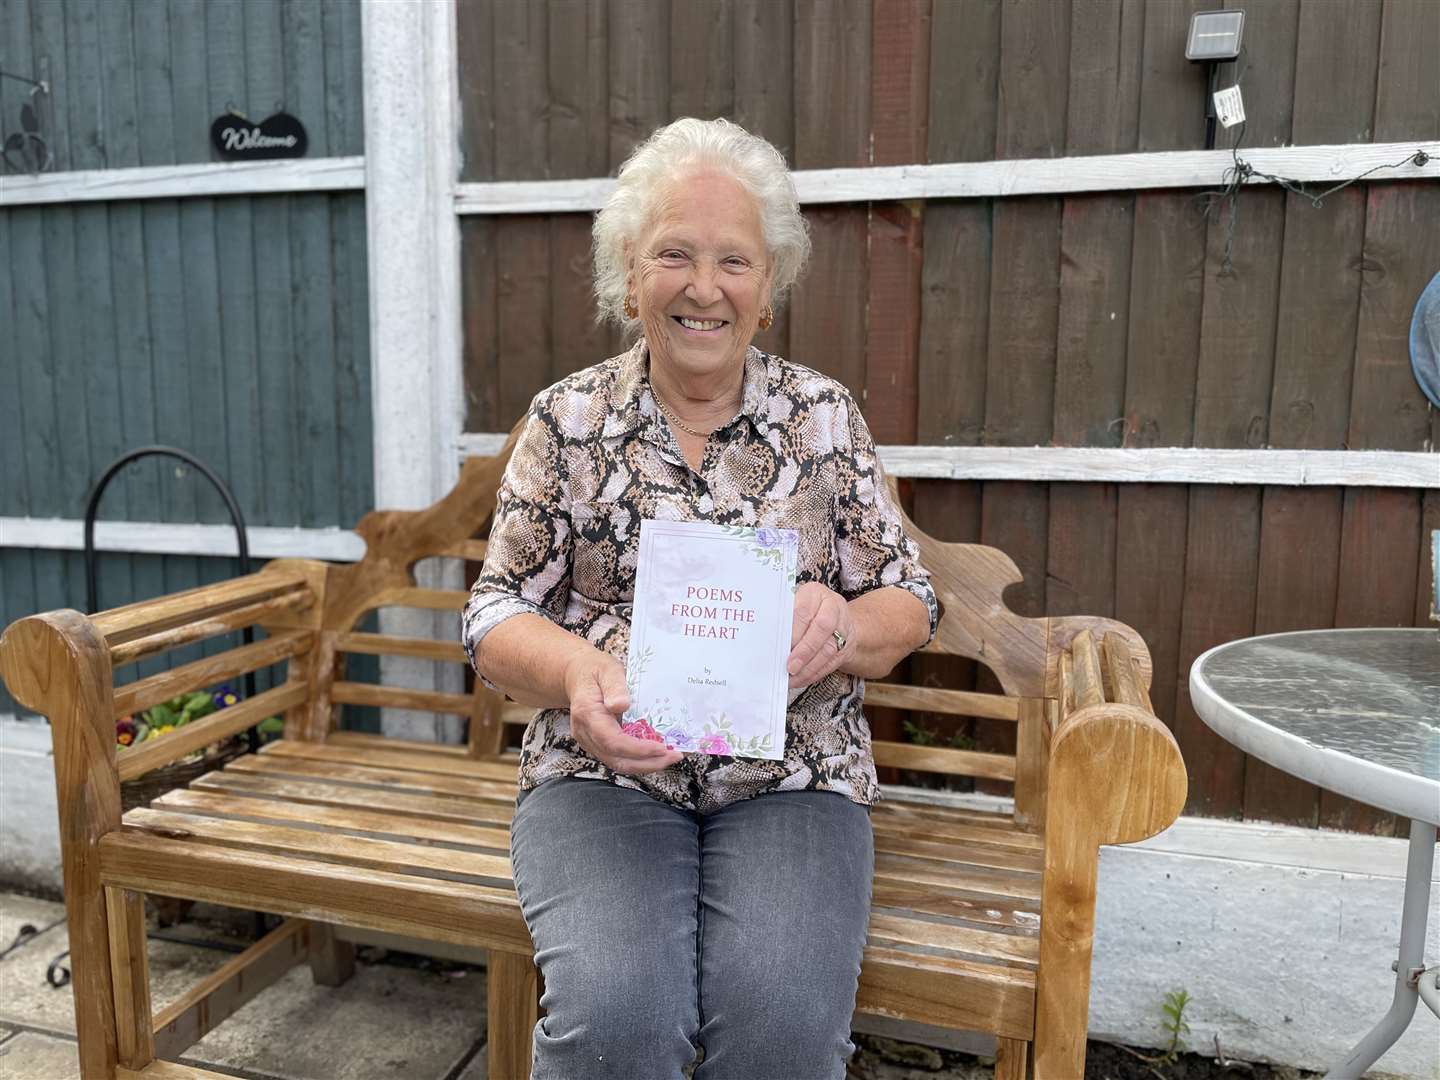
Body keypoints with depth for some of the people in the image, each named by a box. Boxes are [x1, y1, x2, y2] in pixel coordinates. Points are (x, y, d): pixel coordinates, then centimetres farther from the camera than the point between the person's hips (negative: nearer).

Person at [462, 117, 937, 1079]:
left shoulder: (826, 415, 5)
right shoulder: (568, 418, 3)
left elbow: (910, 605, 6)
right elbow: (497, 612, 2)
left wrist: (843, 626, -18)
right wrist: (576, 671, -21)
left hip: (792, 773, 1)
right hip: (603, 768, 0)